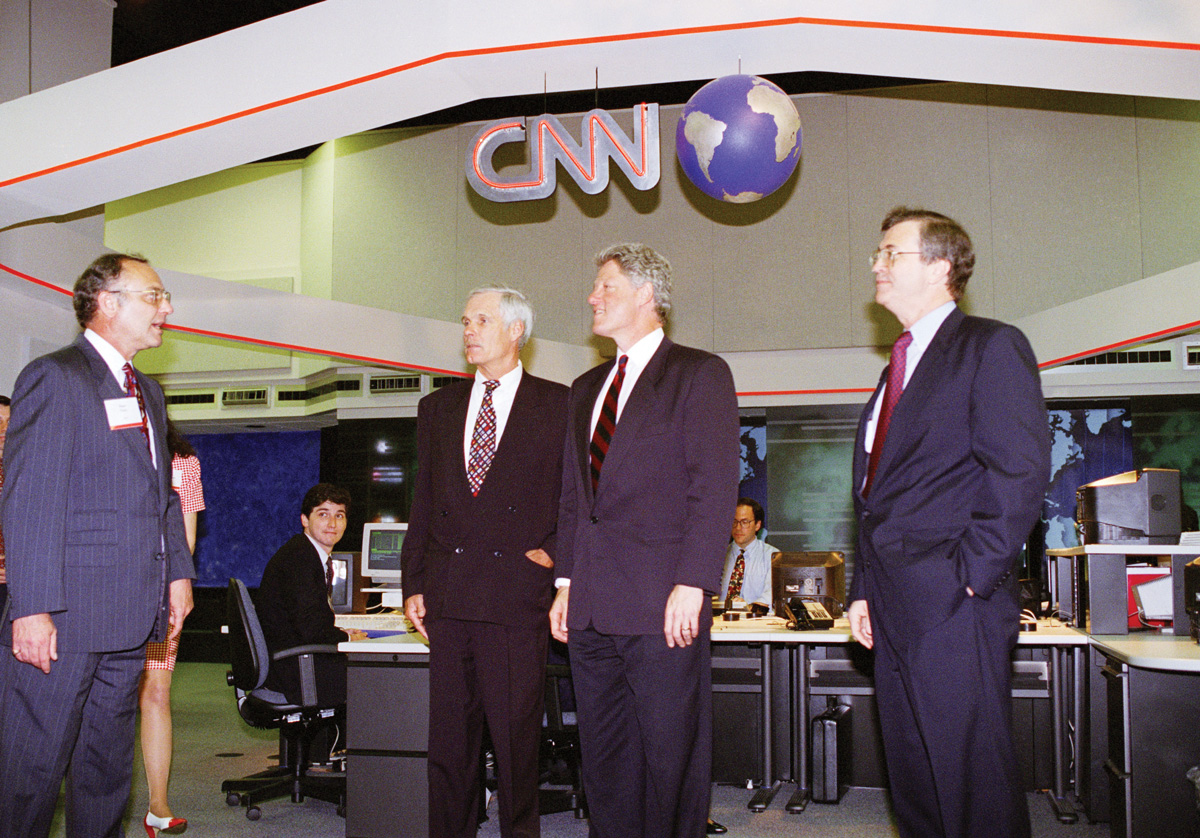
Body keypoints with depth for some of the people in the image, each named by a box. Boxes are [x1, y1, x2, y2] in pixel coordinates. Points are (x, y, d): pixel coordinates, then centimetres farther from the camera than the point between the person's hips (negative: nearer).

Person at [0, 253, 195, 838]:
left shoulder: (148, 392, 19)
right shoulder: (54, 377, -7)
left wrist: (178, 572, 14)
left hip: (131, 616, 8)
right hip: (63, 616, -8)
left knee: (107, 768, 16)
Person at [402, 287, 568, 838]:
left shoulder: (558, 405, 4)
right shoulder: (438, 408, 16)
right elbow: (423, 502, 14)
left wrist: (556, 552, -6)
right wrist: (413, 583, 9)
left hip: (518, 592, -4)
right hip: (448, 595, 4)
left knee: (516, 736, 2)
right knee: (448, 740, 9)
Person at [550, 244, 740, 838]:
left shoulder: (700, 374, -1)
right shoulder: (586, 388, 20)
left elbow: (715, 489, -9)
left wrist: (691, 585, -16)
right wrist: (566, 582, 12)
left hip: (662, 607, -6)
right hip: (593, 609, 7)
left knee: (671, 758, 1)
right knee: (604, 761, 12)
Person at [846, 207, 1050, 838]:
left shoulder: (990, 347, -4)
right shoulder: (898, 366, 21)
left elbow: (1021, 472, -14)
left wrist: (972, 574, -16)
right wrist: (863, 589, 14)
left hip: (955, 606, -8)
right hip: (894, 609, 8)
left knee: (974, 785, -2)